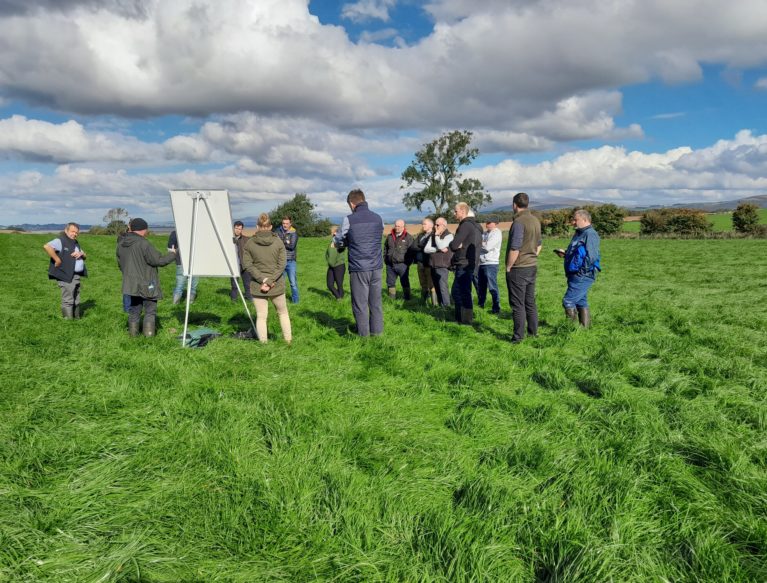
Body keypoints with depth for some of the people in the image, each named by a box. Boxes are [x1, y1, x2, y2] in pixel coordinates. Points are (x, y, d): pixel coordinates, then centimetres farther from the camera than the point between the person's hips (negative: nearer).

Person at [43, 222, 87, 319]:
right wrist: (57, 260, -25)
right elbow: (47, 246, -28)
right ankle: (68, 320, -4)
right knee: (68, 300, -7)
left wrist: (81, 253, -1)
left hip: (76, 276, 9)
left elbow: (84, 256, 22)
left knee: (76, 301, 16)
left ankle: (76, 319, 26)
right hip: (66, 277, -9)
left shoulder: (75, 243, 18)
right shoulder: (60, 241, -10)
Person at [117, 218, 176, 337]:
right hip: (146, 284, -7)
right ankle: (149, 333, 1)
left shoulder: (120, 244, 5)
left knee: (134, 309, 17)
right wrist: (173, 254, -3)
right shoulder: (143, 244, -20)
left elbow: (120, 263, 15)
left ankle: (133, 332, 21)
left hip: (131, 284, 7)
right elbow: (159, 260, -17)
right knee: (150, 310, 3)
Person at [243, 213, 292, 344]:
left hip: (257, 286, 0)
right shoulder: (278, 241, -5)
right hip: (277, 285, 1)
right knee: (283, 313, 19)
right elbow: (282, 265, -10)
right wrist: (270, 281, -12)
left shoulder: (249, 243, -5)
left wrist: (263, 279, -11)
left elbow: (247, 265, -8)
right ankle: (288, 340, 24)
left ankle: (263, 343, 10)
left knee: (261, 316, 8)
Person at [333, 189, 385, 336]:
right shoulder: (378, 218, 4)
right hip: (376, 267, 4)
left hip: (359, 268, -4)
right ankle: (377, 331, 18)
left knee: (360, 303, 5)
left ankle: (364, 334, 10)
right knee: (376, 301, 12)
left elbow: (338, 241, 6)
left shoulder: (349, 219, -7)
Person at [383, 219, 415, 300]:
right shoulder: (389, 236, 10)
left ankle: (407, 298, 10)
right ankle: (391, 298, 21)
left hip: (402, 264, -5)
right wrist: (385, 259, 13)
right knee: (390, 282, 10)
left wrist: (408, 261, -9)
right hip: (390, 265, 5)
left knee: (404, 282, 2)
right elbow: (385, 248, 20)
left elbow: (412, 250, -5)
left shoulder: (408, 237, -3)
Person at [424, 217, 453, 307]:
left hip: (442, 266, -7)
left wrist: (437, 235, -8)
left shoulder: (449, 235, -4)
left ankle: (446, 306, -9)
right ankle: (439, 304, 20)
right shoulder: (433, 236, 14)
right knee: (437, 287, 12)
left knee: (443, 287, -13)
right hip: (433, 266, 7)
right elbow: (426, 249, 3)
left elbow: (441, 246, -20)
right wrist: (438, 249, -11)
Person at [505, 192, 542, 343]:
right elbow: (539, 245, 19)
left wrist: (508, 267, -11)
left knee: (517, 304, -2)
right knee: (530, 302, 16)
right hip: (532, 267, 8)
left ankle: (518, 337, 2)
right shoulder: (535, 220, 9)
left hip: (518, 269, -8)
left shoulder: (519, 222, -18)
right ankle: (533, 332, 24)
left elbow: (514, 249, -21)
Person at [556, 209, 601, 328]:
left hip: (583, 276, -10)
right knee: (581, 302, 13)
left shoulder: (590, 234, -14)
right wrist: (565, 253, 10)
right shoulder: (579, 234, 18)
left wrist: (582, 271, -20)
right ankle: (585, 327, 20)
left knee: (568, 301, -11)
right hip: (576, 276, 10)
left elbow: (592, 256, -23)